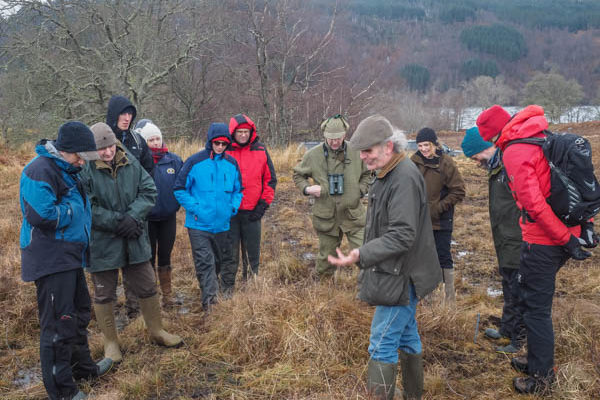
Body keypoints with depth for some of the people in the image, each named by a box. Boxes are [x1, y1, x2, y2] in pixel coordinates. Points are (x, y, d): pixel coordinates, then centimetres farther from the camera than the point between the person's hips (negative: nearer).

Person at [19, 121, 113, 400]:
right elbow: (43, 216, -29)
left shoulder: (66, 170, 14)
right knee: (58, 324, -3)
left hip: (70, 257, 10)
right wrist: (72, 209, -14)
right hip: (51, 261, -10)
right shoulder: (40, 170, -18)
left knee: (79, 314, 22)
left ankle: (83, 367, 40)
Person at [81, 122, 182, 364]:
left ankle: (156, 331, 35)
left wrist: (133, 217, -17)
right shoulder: (85, 170, -14)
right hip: (102, 244, -4)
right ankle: (110, 342, 29)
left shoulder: (131, 163, -1)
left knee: (147, 288, 15)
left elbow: (149, 191, -2)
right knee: (104, 295, 11)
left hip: (134, 242, 4)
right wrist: (118, 222, -20)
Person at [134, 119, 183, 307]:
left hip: (168, 216, 3)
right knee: (148, 257, 10)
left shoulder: (173, 159, -2)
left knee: (165, 255, 14)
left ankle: (167, 293, 27)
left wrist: (178, 202, -2)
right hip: (147, 218, -2)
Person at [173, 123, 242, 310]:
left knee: (222, 260, 17)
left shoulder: (231, 163, 4)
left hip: (222, 224, 5)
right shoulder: (195, 162, -9)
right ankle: (209, 301, -6)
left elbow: (238, 190, 15)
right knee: (205, 263, -8)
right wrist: (195, 208, -12)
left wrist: (233, 207, 0)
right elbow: (180, 189, -5)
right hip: (199, 224, -5)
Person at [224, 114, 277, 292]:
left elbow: (270, 179, 8)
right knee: (230, 252, 5)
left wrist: (263, 204, 1)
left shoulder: (261, 151, 4)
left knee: (253, 251, 11)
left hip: (253, 212, 2)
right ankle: (227, 288, 17)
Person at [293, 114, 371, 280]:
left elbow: (367, 174, 14)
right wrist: (307, 188, -8)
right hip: (326, 216, 1)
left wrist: (361, 190, -2)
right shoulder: (313, 154, -4)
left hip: (353, 214, 0)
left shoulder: (356, 152, -3)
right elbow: (298, 175, 11)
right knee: (326, 255, 15)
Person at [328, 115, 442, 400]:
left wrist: (361, 255, -34)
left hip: (402, 277, -10)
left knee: (382, 345, -5)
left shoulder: (405, 178, -23)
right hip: (398, 274, 10)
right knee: (407, 336, 20)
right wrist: (363, 255, 16)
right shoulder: (388, 174, 10)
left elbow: (402, 236, -28)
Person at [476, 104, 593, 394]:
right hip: (569, 228, 9)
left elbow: (533, 203, -24)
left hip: (542, 240, -9)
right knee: (534, 301, 21)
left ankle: (541, 377, 17)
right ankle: (538, 361, 35)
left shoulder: (514, 151, -17)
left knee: (535, 307, 4)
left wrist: (566, 239, -18)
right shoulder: (543, 137, 11)